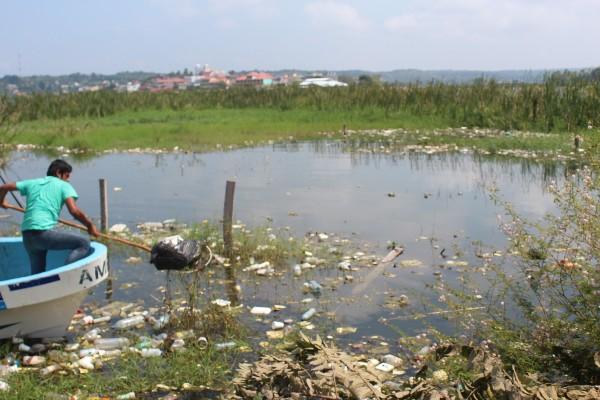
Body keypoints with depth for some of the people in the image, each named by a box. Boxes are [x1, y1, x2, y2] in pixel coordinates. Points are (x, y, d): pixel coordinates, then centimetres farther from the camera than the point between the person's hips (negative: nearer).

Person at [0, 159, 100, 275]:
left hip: (27, 235, 7)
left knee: (37, 272, 21)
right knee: (84, 244, -2)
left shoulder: (32, 183, 22)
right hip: (44, 232, -7)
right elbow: (74, 211, -7)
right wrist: (90, 225, 5)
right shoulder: (64, 186, 7)